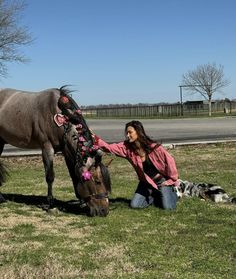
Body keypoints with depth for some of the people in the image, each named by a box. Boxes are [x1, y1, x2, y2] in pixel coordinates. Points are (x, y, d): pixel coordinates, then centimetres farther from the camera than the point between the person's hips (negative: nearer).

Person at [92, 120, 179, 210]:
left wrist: (172, 180, -8)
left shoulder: (154, 147, -23)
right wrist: (95, 138, -37)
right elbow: (109, 147, -22)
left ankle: (173, 192, 19)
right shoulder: (127, 147, -13)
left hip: (162, 181, -4)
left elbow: (169, 161, -15)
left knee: (167, 206, -16)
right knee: (134, 205, -5)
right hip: (146, 182, 4)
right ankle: (156, 196, 19)